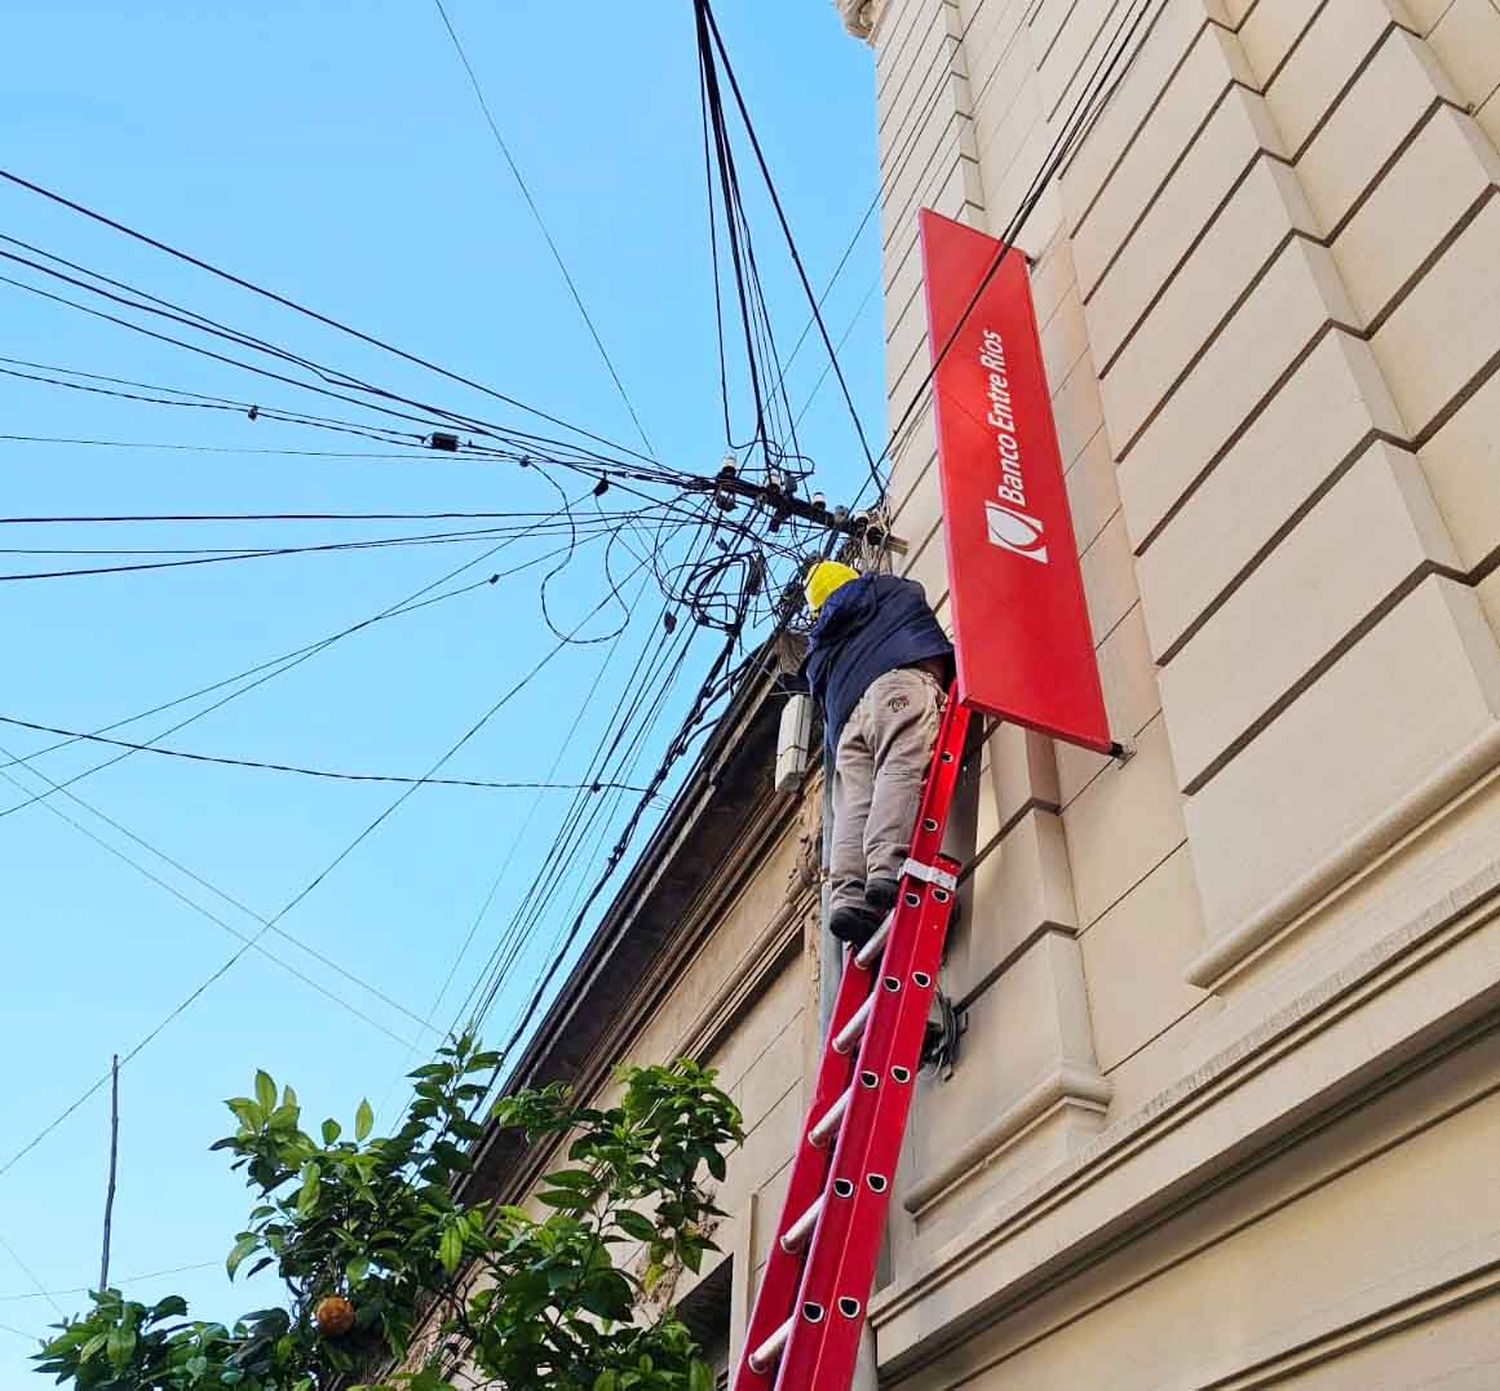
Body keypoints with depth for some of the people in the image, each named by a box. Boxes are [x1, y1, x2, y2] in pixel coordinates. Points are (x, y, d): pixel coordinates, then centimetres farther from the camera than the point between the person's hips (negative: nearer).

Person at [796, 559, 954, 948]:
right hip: (902, 682, -5)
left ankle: (849, 895, -33)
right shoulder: (891, 591, 31)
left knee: (855, 804, -11)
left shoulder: (819, 648, 40)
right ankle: (888, 870, -48)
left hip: (847, 716, 5)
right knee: (904, 769, -25)